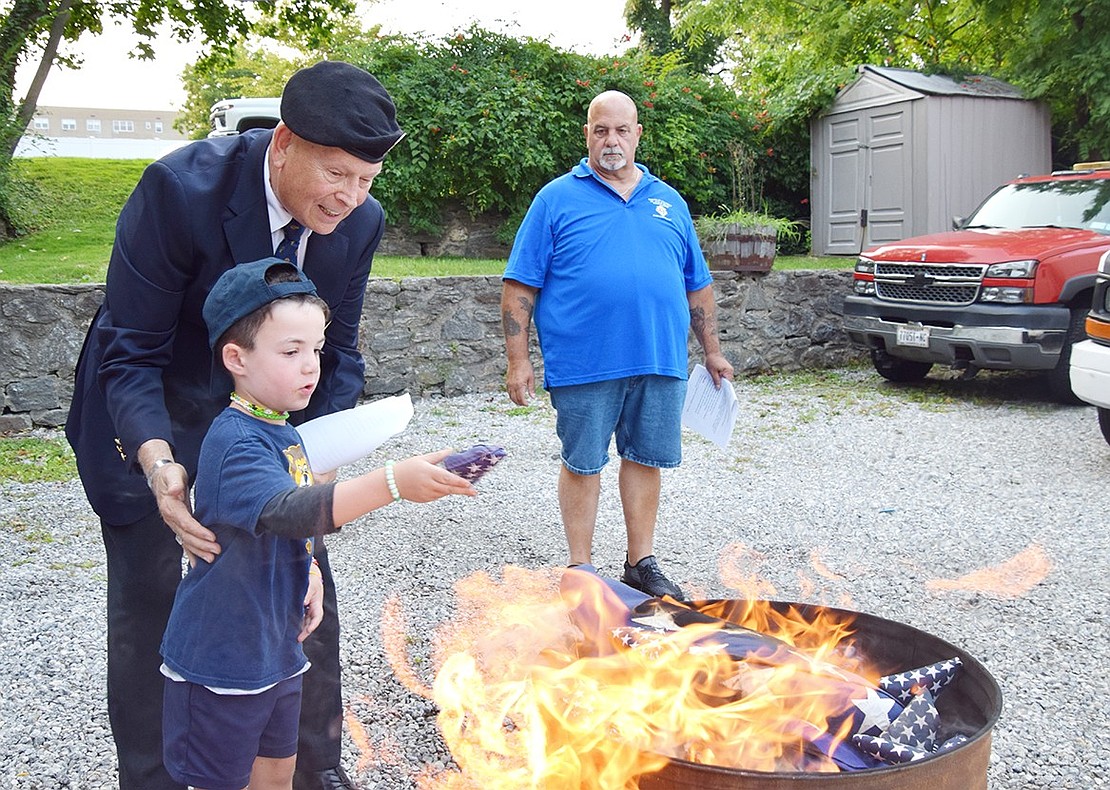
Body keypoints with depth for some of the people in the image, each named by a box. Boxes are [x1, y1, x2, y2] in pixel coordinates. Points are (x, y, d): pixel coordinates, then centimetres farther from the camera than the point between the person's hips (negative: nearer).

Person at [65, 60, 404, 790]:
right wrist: (158, 464, -41)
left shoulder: (361, 221, -15)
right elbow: (131, 353, -24)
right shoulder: (180, 187, -29)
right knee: (148, 604, 1)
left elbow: (337, 352, -4)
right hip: (150, 416, -4)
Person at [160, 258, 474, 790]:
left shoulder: (281, 433, 6)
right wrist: (391, 483, -50)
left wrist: (308, 571, 2)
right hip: (220, 660, -8)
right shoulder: (234, 442, -24)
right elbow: (283, 511, -41)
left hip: (275, 648, 8)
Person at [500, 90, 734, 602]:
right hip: (584, 364, -3)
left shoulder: (669, 203, 15)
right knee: (582, 464, 4)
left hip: (659, 362, 4)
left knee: (646, 459, 10)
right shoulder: (557, 199, 3)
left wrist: (712, 351, 15)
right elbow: (520, 285, 0)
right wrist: (518, 360, -7)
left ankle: (641, 562, 24)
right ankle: (580, 568, 16)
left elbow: (697, 285, 20)